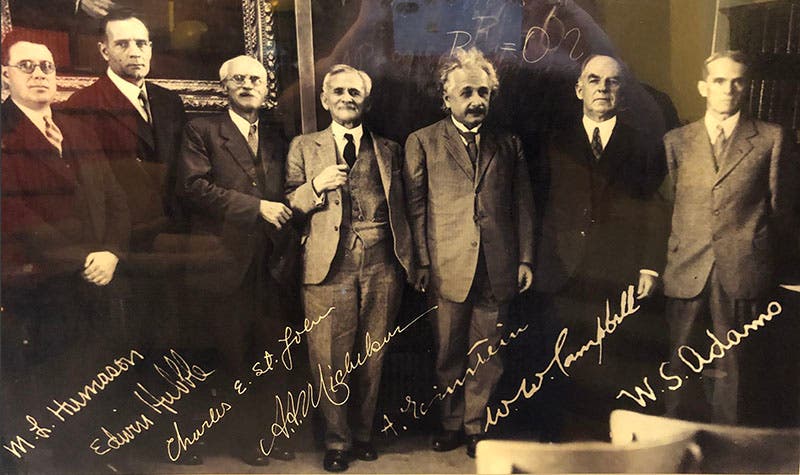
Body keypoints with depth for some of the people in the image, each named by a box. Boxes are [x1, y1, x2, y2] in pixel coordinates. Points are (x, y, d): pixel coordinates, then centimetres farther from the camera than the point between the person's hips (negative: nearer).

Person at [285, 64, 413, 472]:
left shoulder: (388, 150, 16)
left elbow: (400, 209, 13)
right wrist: (317, 186, -12)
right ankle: (337, 441, 19)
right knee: (329, 358, 1)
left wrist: (407, 258, 4)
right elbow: (288, 206, 5)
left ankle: (364, 434, 27)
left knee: (372, 357, 9)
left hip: (381, 265, 2)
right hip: (330, 265, -1)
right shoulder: (304, 147, 12)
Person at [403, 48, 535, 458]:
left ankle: (476, 424, 25)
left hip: (497, 268, 2)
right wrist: (421, 262, -5)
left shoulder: (508, 144, 13)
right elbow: (414, 207, 0)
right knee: (448, 355, 9)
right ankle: (451, 424, 26)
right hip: (447, 268, -2)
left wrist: (525, 259, 5)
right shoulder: (422, 142, 5)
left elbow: (523, 205, 12)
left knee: (486, 356, 8)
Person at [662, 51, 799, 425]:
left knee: (732, 369, 6)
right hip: (686, 275, 2)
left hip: (742, 277, -1)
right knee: (683, 371, 7)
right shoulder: (676, 141, 10)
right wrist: (670, 260, 6)